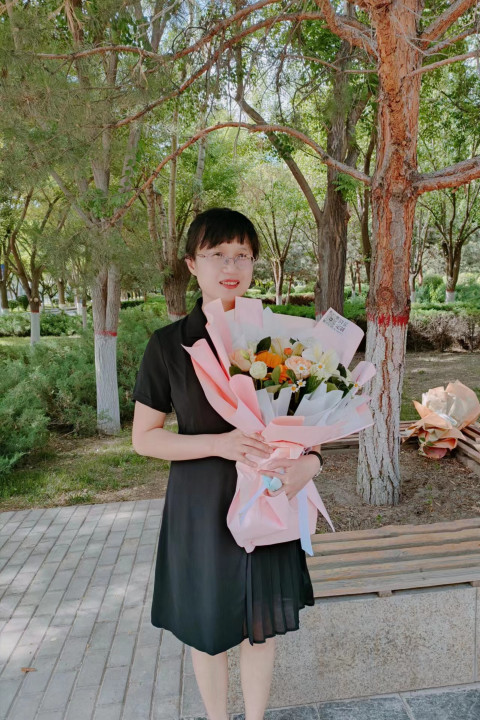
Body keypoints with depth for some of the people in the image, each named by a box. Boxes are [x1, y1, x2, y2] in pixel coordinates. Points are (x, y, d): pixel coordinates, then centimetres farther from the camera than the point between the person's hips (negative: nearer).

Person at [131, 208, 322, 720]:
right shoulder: (168, 344, -8)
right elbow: (143, 437, -6)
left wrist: (309, 461, -17)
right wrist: (218, 443, -21)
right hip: (200, 507, -1)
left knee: (261, 624, 16)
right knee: (207, 628, 16)